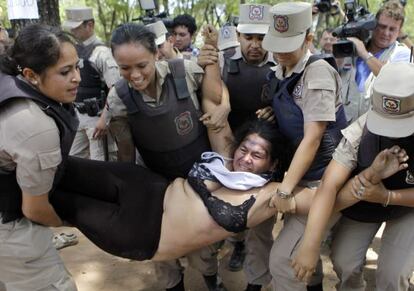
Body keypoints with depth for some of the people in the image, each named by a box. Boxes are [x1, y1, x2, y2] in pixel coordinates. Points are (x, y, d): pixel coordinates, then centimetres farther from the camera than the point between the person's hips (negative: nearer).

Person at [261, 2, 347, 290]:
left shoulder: (318, 71, -17)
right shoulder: (280, 73, 6)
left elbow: (312, 138, -23)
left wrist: (285, 189, -24)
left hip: (322, 179, -8)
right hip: (299, 173, 8)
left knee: (283, 259, -8)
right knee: (302, 249, 22)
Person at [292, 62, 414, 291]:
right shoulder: (359, 132, -31)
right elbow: (329, 186, -36)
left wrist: (387, 197, -36)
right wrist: (310, 246, -42)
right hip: (362, 203, 1)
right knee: (344, 263, -4)